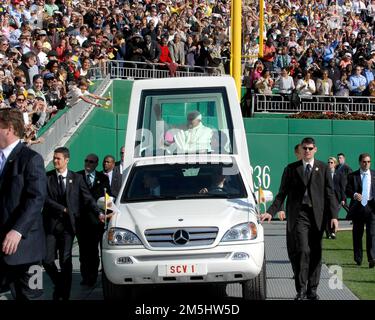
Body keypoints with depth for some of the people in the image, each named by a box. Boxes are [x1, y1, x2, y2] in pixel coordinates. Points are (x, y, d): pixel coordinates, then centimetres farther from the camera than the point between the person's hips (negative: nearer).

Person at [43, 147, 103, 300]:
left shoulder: (76, 178, 3)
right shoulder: (47, 177, 3)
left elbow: (87, 198, 0)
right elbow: (45, 199, -5)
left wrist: (99, 213, -14)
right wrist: (63, 209, -11)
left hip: (68, 225, -1)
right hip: (50, 224, 1)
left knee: (65, 261, -1)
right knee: (47, 260, -2)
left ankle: (65, 294, 10)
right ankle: (58, 284, 25)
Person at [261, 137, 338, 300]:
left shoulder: (323, 168, 10)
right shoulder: (291, 169, 9)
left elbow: (329, 193, 6)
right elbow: (282, 193, 9)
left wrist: (333, 216, -3)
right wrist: (271, 212, -2)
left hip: (317, 216, 2)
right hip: (298, 215, -2)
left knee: (316, 254, 5)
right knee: (303, 251, -13)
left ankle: (312, 290, 15)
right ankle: (301, 291, -7)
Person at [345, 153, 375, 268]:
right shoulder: (352, 176, 7)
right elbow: (348, 190, -1)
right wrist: (354, 194, -22)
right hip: (357, 207, 0)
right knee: (357, 234, 7)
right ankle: (358, 258, 18)